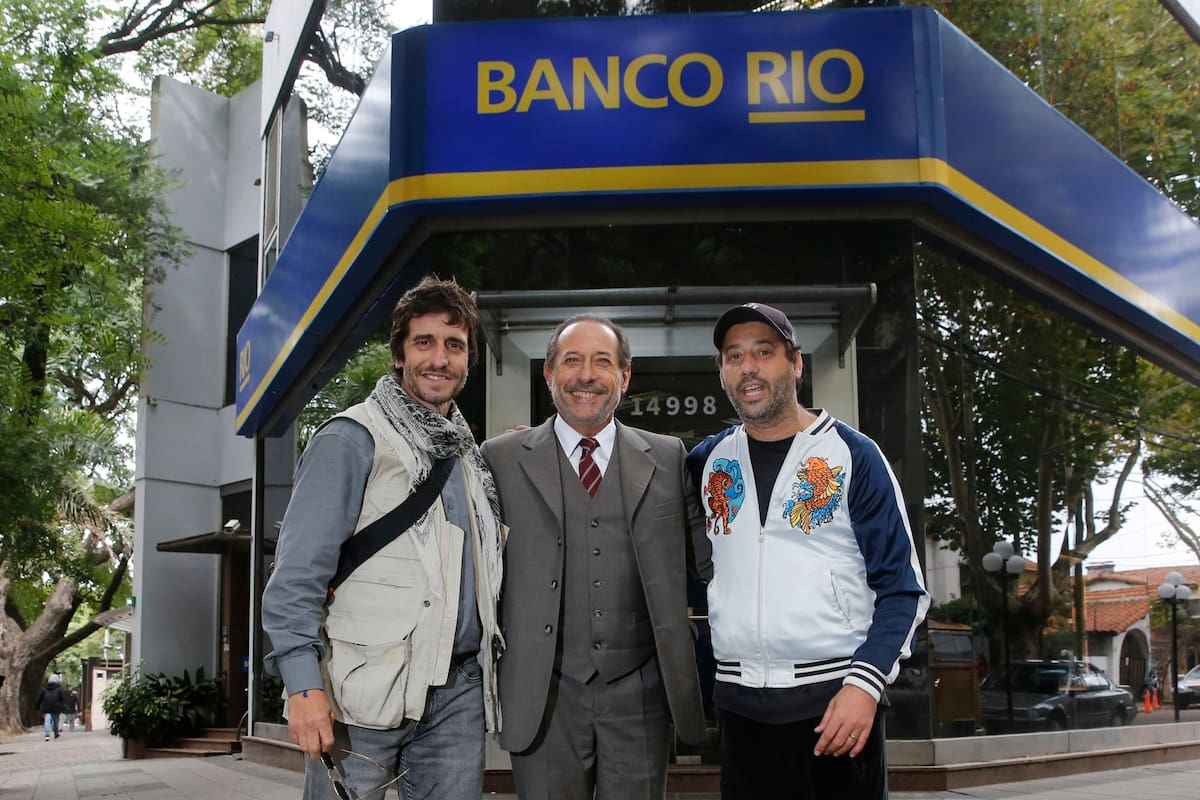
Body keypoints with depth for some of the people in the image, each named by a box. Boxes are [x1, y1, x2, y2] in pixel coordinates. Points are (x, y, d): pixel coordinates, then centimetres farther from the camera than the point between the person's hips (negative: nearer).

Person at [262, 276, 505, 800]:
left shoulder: (469, 455, 17)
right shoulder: (351, 438, -4)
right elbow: (298, 572, -11)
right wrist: (303, 685, -19)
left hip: (459, 688, 6)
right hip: (367, 686, -6)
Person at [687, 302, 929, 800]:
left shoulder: (852, 454, -2)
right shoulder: (708, 460, 8)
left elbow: (900, 586, -6)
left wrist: (865, 684, -16)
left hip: (838, 698, -3)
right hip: (741, 704, 3)